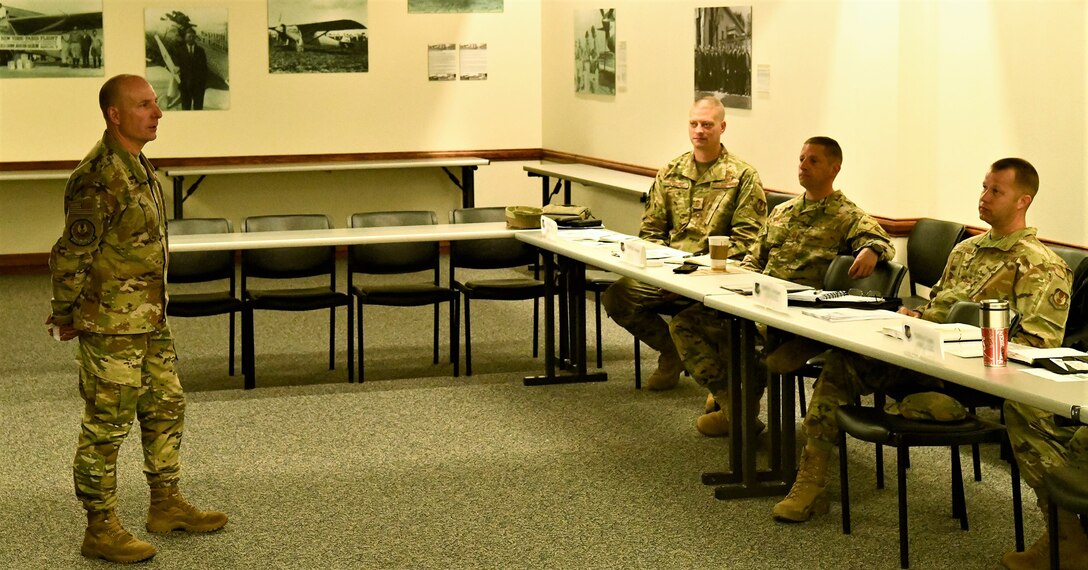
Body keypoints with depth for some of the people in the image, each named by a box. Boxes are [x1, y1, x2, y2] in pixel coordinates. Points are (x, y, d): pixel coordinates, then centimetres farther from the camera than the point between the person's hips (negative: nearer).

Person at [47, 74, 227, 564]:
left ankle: (166, 505, 30)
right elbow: (71, 255, -18)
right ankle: (100, 529, 8)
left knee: (167, 408, 17)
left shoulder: (139, 167, 11)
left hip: (149, 320, 9)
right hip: (111, 324, -9)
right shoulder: (98, 177, -20)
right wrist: (65, 317, -9)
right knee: (106, 425, -1)